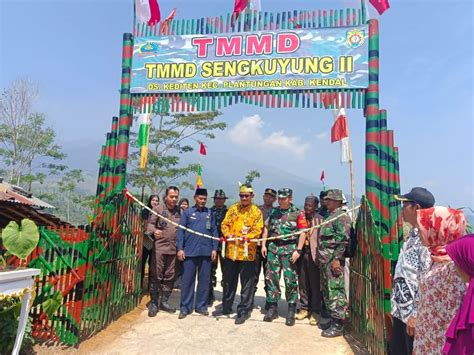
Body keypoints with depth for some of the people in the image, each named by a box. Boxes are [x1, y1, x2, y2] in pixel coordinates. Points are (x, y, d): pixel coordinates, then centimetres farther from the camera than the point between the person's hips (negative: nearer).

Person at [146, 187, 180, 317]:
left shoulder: (180, 211, 9)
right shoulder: (158, 209, 1)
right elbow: (150, 224, -2)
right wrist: (154, 231, -23)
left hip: (174, 248, 3)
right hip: (159, 247, -3)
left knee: (169, 277, 10)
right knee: (156, 276, 1)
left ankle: (164, 301, 24)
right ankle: (154, 303, 14)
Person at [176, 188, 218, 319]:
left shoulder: (209, 213, 8)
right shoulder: (187, 212, 3)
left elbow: (214, 231, 8)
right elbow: (181, 231, 0)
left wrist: (214, 248, 2)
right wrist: (180, 248, -7)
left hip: (206, 252, 2)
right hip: (190, 251, -2)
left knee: (204, 280, 9)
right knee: (187, 280, 4)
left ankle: (201, 306, 22)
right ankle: (185, 307, 15)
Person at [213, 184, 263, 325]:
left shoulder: (256, 211, -2)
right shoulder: (233, 208, 10)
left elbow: (258, 230, -9)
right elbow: (225, 224, 8)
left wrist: (246, 238, -24)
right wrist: (228, 235, -11)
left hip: (247, 252, -4)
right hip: (231, 250, 4)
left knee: (246, 283, 4)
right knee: (228, 281, 16)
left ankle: (244, 311, 17)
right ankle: (226, 307, 32)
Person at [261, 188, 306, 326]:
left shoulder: (297, 213, -3)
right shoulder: (273, 212, 10)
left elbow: (302, 232, -6)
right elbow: (266, 228, 16)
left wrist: (298, 250, -12)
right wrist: (263, 245, 9)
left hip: (289, 249, -4)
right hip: (273, 248, 4)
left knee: (290, 280, 0)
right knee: (271, 278, 8)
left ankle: (291, 311, 13)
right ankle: (272, 307, 21)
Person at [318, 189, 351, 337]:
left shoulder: (341, 216, -11)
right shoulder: (330, 216, 19)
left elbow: (343, 239, -19)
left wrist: (336, 259, -22)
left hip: (333, 260, -10)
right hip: (325, 260, 10)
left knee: (335, 291, -5)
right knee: (326, 290, 16)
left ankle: (338, 325, 3)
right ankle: (331, 318, 28)